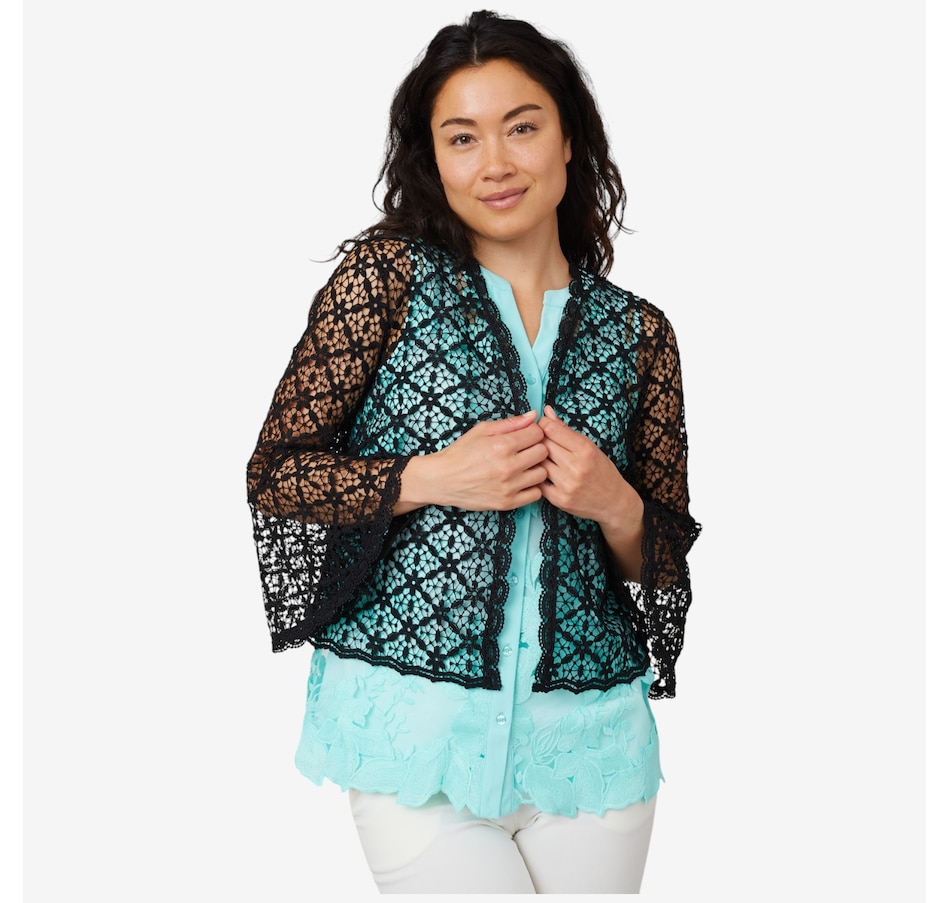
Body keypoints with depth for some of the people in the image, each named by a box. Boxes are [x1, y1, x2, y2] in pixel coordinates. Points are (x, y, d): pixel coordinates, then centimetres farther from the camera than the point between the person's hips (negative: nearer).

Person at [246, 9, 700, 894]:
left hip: (589, 725, 3)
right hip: (414, 716, -3)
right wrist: (432, 478, -16)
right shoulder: (386, 273, -1)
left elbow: (667, 560, 10)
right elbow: (275, 472, -3)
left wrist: (614, 506, -11)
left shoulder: (638, 331, 6)